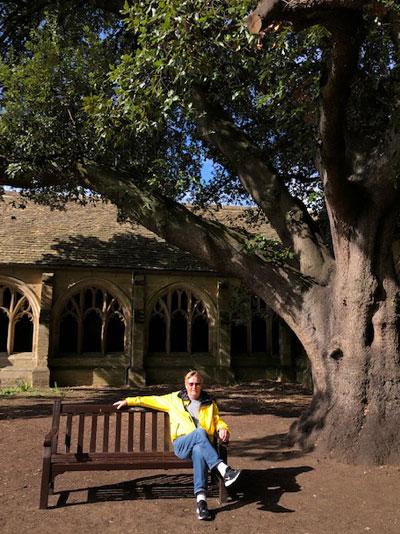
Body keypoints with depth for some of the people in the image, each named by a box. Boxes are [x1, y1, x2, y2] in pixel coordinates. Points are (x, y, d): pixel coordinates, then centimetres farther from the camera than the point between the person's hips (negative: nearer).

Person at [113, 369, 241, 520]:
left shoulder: (209, 404, 23)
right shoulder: (175, 399, 21)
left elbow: (218, 420, 28)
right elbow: (153, 400, 26)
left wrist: (223, 428, 4)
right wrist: (129, 401, 26)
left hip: (203, 444, 1)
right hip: (181, 444, 0)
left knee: (198, 451, -40)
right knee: (200, 432, -36)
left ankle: (201, 499, -52)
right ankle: (224, 470, -45)